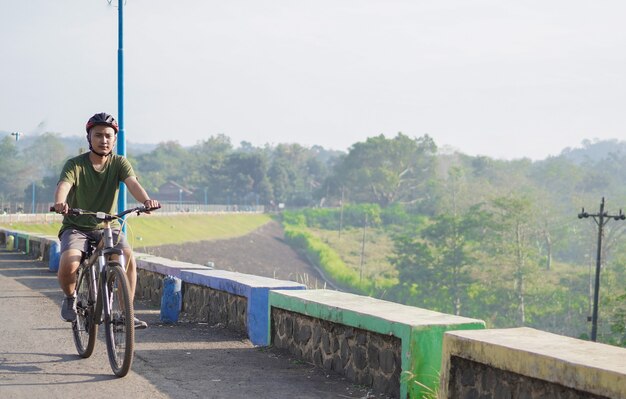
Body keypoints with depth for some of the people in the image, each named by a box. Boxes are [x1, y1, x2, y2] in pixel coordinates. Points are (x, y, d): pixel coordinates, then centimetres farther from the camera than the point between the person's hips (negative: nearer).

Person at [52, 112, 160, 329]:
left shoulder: (119, 163, -1)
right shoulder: (75, 165, -7)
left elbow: (132, 183, -20)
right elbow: (63, 185, -26)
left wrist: (146, 200, -42)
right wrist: (59, 203, -51)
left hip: (108, 226, 2)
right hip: (76, 227, -2)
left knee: (129, 258, -26)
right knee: (69, 265, -30)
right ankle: (70, 298, 5)